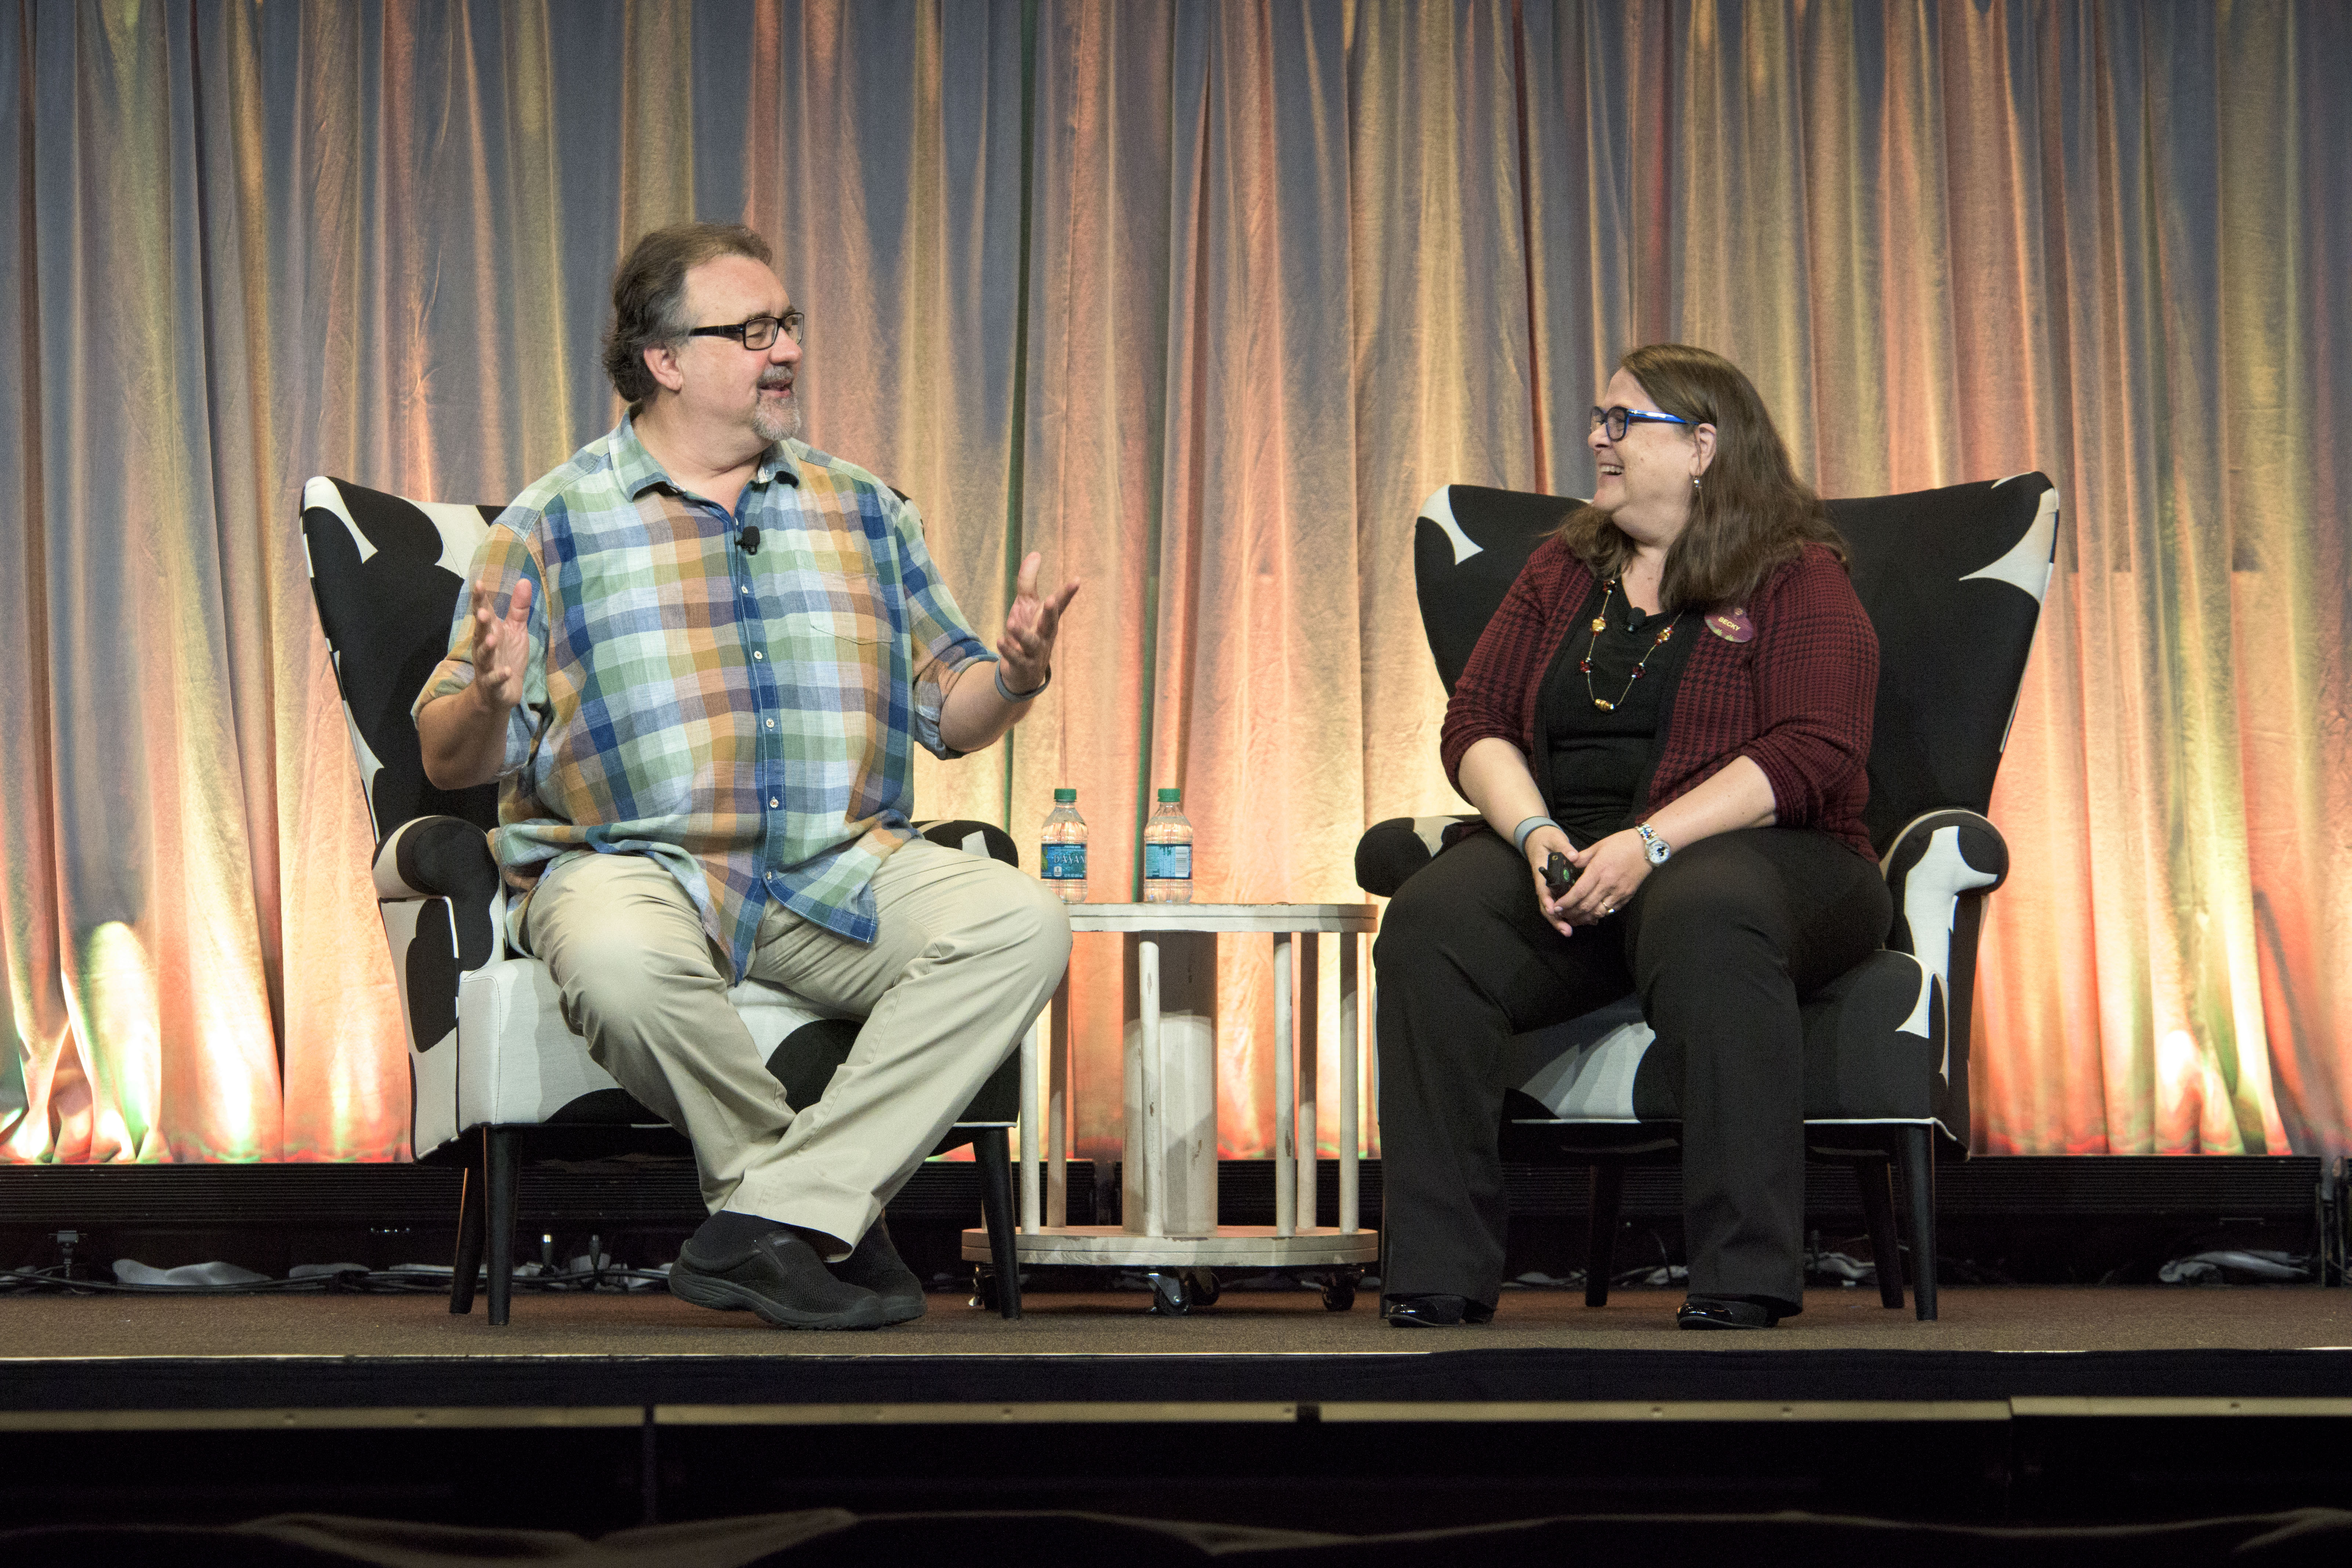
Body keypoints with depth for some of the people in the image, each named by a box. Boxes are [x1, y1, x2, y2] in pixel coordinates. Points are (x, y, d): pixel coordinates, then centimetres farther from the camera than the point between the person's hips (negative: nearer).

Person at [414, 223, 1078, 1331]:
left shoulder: (865, 514, 18)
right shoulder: (551, 526, 5)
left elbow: (947, 711, 19)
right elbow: (451, 760, 2)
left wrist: (1011, 677, -5)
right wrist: (490, 704, -22)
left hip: (842, 868, 4)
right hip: (633, 862, -3)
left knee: (1020, 924, -24)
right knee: (623, 960, -38)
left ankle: (768, 1220, -25)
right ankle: (829, 1213, -15)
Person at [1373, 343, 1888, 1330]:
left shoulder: (1797, 580, 3)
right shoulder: (1562, 572, 19)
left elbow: (1811, 755, -11)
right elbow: (1476, 722, 12)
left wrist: (1650, 843, -22)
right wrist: (1535, 832, -10)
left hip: (1752, 849, -4)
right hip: (1561, 856, 4)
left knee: (1702, 919, -41)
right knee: (1431, 923, -28)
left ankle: (1743, 1278, -39)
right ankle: (1439, 1275, -29)